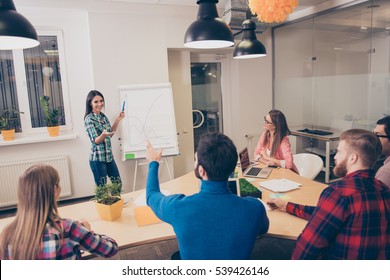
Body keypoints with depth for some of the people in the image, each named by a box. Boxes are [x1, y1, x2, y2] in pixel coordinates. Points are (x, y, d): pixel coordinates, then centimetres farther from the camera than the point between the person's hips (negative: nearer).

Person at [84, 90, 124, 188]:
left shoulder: (103, 116, 7)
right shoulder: (89, 119, -14)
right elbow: (95, 141, -20)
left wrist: (117, 120, 9)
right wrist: (103, 134, -40)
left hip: (109, 156, 8)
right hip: (97, 159, -7)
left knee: (118, 184, 16)